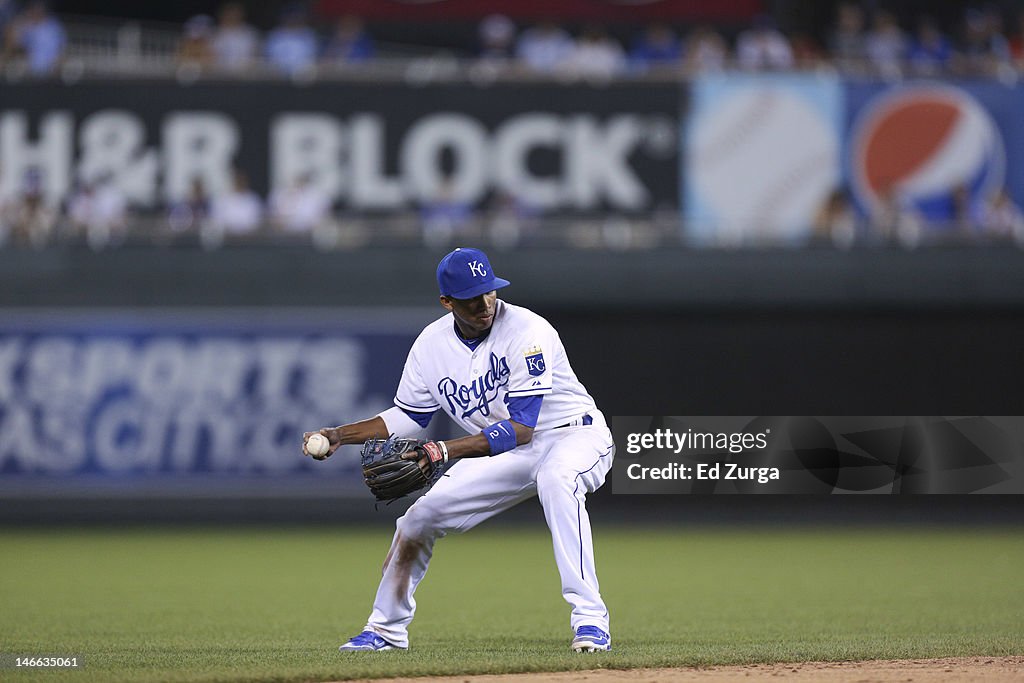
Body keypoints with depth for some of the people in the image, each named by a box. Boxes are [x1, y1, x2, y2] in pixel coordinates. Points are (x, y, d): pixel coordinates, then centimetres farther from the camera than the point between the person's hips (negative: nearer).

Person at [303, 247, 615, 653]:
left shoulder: (528, 333, -25)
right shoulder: (431, 344, -6)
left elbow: (521, 428, -31)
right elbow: (408, 416, 9)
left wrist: (447, 450, -40)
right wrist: (341, 435, -5)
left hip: (574, 434, -6)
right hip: (504, 452, 6)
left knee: (555, 477, -40)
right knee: (421, 515, -1)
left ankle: (590, 620, -40)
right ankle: (386, 630, 22)